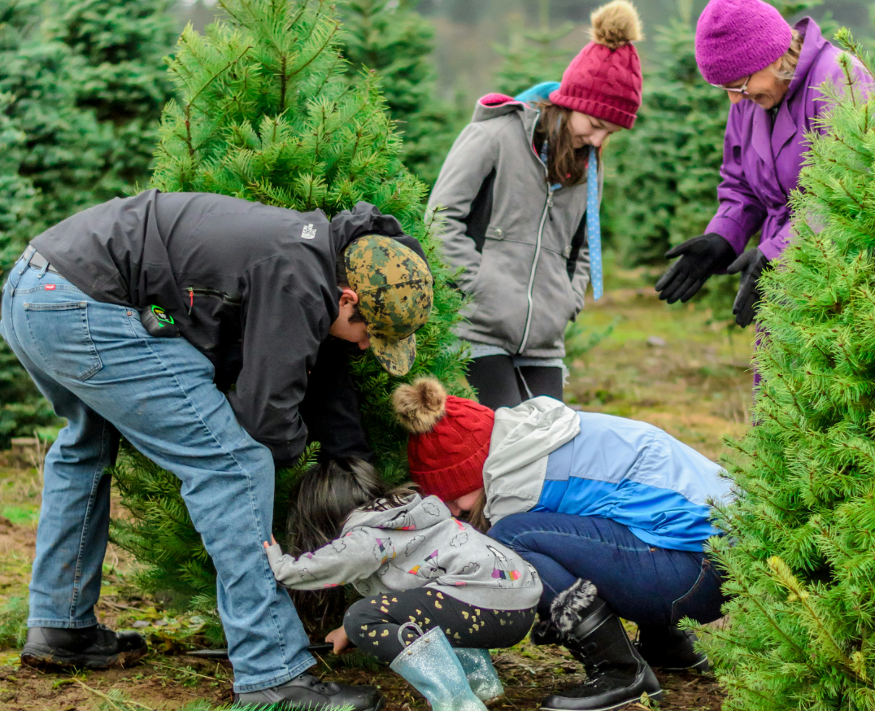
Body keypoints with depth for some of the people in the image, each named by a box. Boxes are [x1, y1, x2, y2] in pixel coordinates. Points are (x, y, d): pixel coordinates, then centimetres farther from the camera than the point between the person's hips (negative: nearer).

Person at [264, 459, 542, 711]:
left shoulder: (365, 539, -5)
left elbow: (295, 572, -8)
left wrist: (274, 556, 12)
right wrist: (349, 630, 42)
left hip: (489, 607, -10)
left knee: (364, 619, -15)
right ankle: (479, 679, 18)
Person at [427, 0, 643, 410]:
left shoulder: (589, 167, 16)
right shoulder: (495, 136, -3)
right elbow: (442, 219, -7)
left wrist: (567, 303, 7)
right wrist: (483, 288, -13)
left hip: (543, 344, 6)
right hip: (479, 333, -6)